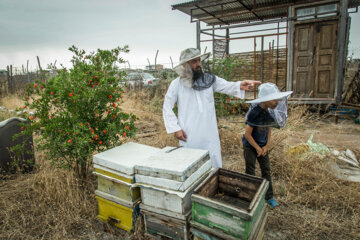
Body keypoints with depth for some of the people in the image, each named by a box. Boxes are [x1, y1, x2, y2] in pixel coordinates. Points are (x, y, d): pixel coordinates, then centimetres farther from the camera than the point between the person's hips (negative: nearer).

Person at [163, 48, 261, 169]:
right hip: (189, 136, -2)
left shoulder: (209, 79, 1)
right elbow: (167, 108, 0)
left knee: (215, 165, 13)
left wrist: (240, 85, -35)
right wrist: (175, 128, -6)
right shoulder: (176, 84, -5)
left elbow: (226, 86, -13)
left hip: (209, 135, 2)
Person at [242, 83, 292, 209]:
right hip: (250, 145, -6)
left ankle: (269, 197, 26)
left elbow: (268, 128, 6)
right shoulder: (255, 112, -28)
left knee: (266, 171, 11)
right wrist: (258, 149, -12)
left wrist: (267, 145, 0)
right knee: (250, 173, 6)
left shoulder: (271, 111, -9)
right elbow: (247, 134, -21)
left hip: (263, 145, 6)